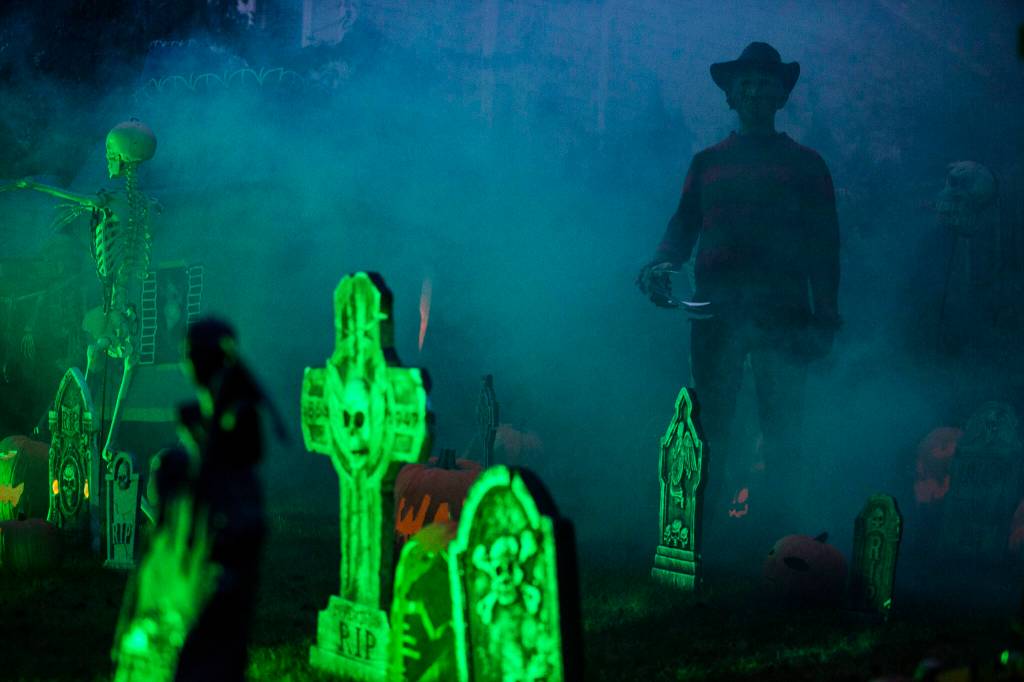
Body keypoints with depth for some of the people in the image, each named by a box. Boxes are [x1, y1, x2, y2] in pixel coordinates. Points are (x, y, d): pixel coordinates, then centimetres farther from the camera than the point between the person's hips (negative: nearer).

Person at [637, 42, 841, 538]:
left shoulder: (804, 164, 13)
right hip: (716, 311, 2)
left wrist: (824, 316, -4)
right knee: (708, 427, -1)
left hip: (782, 312, -1)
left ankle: (779, 530, -3)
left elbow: (824, 245, 7)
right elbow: (682, 228, 15)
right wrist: (661, 265, -7)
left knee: (782, 431, -5)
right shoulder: (706, 163, 18)